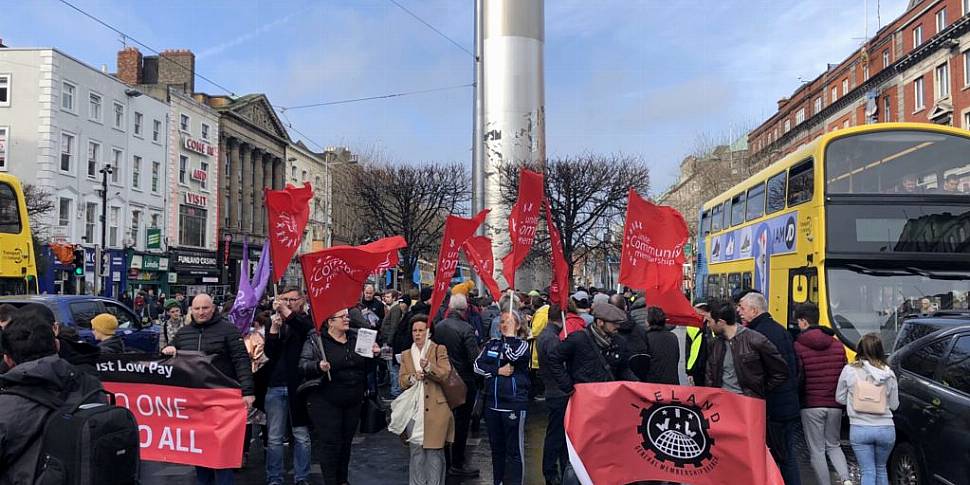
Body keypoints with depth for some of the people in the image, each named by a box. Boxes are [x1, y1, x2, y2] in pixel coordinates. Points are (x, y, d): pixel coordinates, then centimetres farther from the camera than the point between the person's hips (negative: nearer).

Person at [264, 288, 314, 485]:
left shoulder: (307, 320, 2)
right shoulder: (274, 321, 9)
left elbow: (309, 328, -24)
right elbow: (270, 353, -1)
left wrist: (287, 312, -33)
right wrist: (274, 328, -14)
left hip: (299, 385, -2)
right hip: (276, 385, 2)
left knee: (302, 436, 5)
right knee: (274, 437, 7)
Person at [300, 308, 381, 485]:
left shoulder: (356, 338, 8)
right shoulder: (315, 340, -7)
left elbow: (365, 367, 16)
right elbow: (303, 366, -13)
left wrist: (373, 355, -4)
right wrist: (318, 365, -32)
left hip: (353, 402, 5)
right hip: (326, 402, -5)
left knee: (346, 442, 14)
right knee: (330, 443, -2)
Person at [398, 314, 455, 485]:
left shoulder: (439, 350, 4)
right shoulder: (406, 354, 15)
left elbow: (445, 374, -7)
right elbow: (401, 380, 9)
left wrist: (429, 367, -24)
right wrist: (411, 378, -12)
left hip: (435, 409, -3)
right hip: (414, 410, 3)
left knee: (434, 450, -2)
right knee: (416, 450, 7)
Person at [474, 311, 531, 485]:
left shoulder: (522, 345, 0)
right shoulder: (492, 344, 12)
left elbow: (512, 356, -21)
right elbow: (478, 365, 2)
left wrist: (510, 334, -11)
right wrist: (498, 371, -10)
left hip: (514, 403, -5)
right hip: (492, 403, 5)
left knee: (514, 450, 0)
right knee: (496, 448, 15)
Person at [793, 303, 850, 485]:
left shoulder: (798, 346, -11)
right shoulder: (837, 345, 6)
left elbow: (798, 377, -13)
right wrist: (839, 398, 17)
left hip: (811, 405, -5)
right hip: (835, 405, 5)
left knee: (817, 451, 6)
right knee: (833, 445, 20)